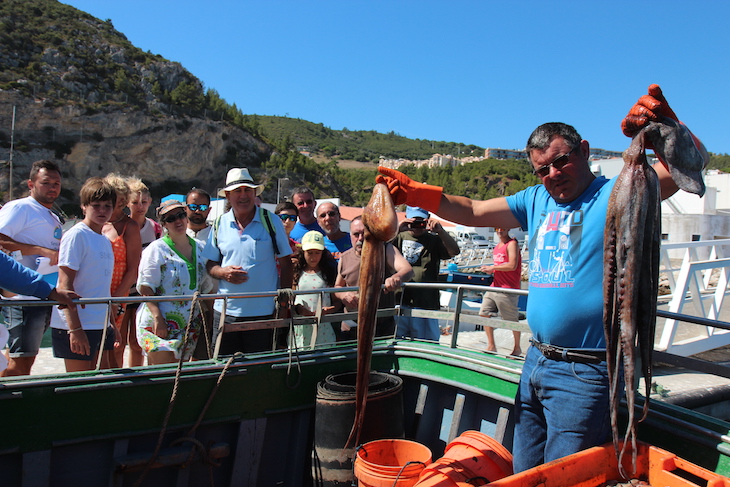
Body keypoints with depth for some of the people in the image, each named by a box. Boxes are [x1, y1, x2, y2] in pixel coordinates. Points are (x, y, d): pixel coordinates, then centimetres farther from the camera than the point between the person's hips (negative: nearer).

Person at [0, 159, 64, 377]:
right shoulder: (19, 208, -3)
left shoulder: (55, 219, 23)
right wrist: (41, 250, -20)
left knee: (24, 359, 12)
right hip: (25, 298, -8)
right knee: (19, 363, -7)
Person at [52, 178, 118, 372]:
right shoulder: (76, 235, -10)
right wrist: (75, 329, -20)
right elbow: (65, 284, -15)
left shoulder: (105, 241, 13)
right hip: (78, 327, -8)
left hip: (101, 326, 8)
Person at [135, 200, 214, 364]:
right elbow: (145, 288, -10)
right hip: (158, 323, -5)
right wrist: (158, 318, -18)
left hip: (190, 325, 5)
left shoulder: (200, 249, 12)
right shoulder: (156, 249, -4)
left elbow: (207, 288, 17)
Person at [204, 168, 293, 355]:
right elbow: (210, 265, 12)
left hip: (263, 312, -2)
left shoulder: (272, 222, -1)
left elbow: (286, 264, 2)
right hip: (226, 312, 2)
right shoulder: (220, 225, 6)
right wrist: (223, 273, -10)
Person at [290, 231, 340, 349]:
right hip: (300, 328, 1)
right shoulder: (296, 272, 9)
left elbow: (337, 301, 6)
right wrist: (298, 308, -10)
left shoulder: (328, 273, 6)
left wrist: (329, 310, -13)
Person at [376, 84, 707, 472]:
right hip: (536, 363, 7)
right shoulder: (536, 200, 10)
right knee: (522, 474, 20)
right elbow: (471, 212, 8)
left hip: (583, 373, -6)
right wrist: (413, 193, -2)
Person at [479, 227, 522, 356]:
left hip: (507, 289, -9)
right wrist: (490, 270, 7)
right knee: (484, 313, 4)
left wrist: (492, 267, -13)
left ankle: (517, 348, 19)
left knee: (512, 320, 2)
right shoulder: (497, 247, 17)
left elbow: (512, 265, -21)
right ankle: (491, 346, 13)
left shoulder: (512, 244, -9)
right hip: (495, 286, 9)